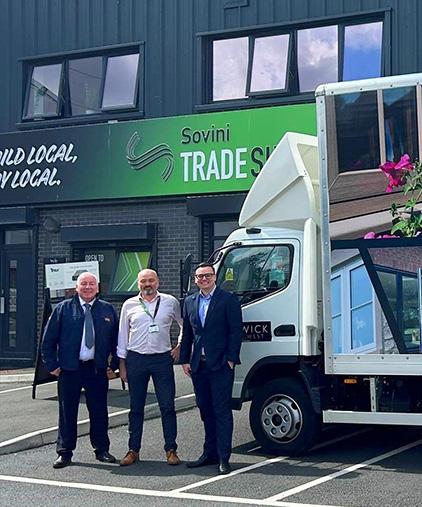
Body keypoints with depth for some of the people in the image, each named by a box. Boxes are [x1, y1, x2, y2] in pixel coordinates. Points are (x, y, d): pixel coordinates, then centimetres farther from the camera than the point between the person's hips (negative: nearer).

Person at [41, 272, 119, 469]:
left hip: (98, 369, 1)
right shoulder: (63, 309, 3)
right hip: (69, 369, -1)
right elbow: (48, 339, 4)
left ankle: (102, 450, 19)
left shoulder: (107, 310, 7)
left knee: (99, 411, 7)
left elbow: (116, 340, 11)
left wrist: (114, 365, 4)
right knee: (67, 412, 4)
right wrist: (52, 365, -2)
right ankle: (64, 452, 13)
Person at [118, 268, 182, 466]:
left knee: (167, 406, -2)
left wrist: (179, 347, 8)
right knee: (136, 407, 6)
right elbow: (122, 335, 9)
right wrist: (122, 364, 6)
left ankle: (171, 450, 5)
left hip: (162, 359, -1)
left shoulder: (170, 302, 5)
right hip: (136, 359, 1)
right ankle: (133, 450, 13)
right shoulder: (129, 305, 6)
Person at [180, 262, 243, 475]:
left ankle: (223, 457, -2)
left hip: (220, 365, -6)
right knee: (206, 411, 12)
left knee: (222, 411, -4)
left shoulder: (228, 300, -2)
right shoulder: (190, 302, 14)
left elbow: (236, 331, -6)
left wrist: (231, 359, -12)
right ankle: (210, 453, 20)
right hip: (198, 365, 6)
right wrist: (185, 360, 9)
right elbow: (187, 334, 16)